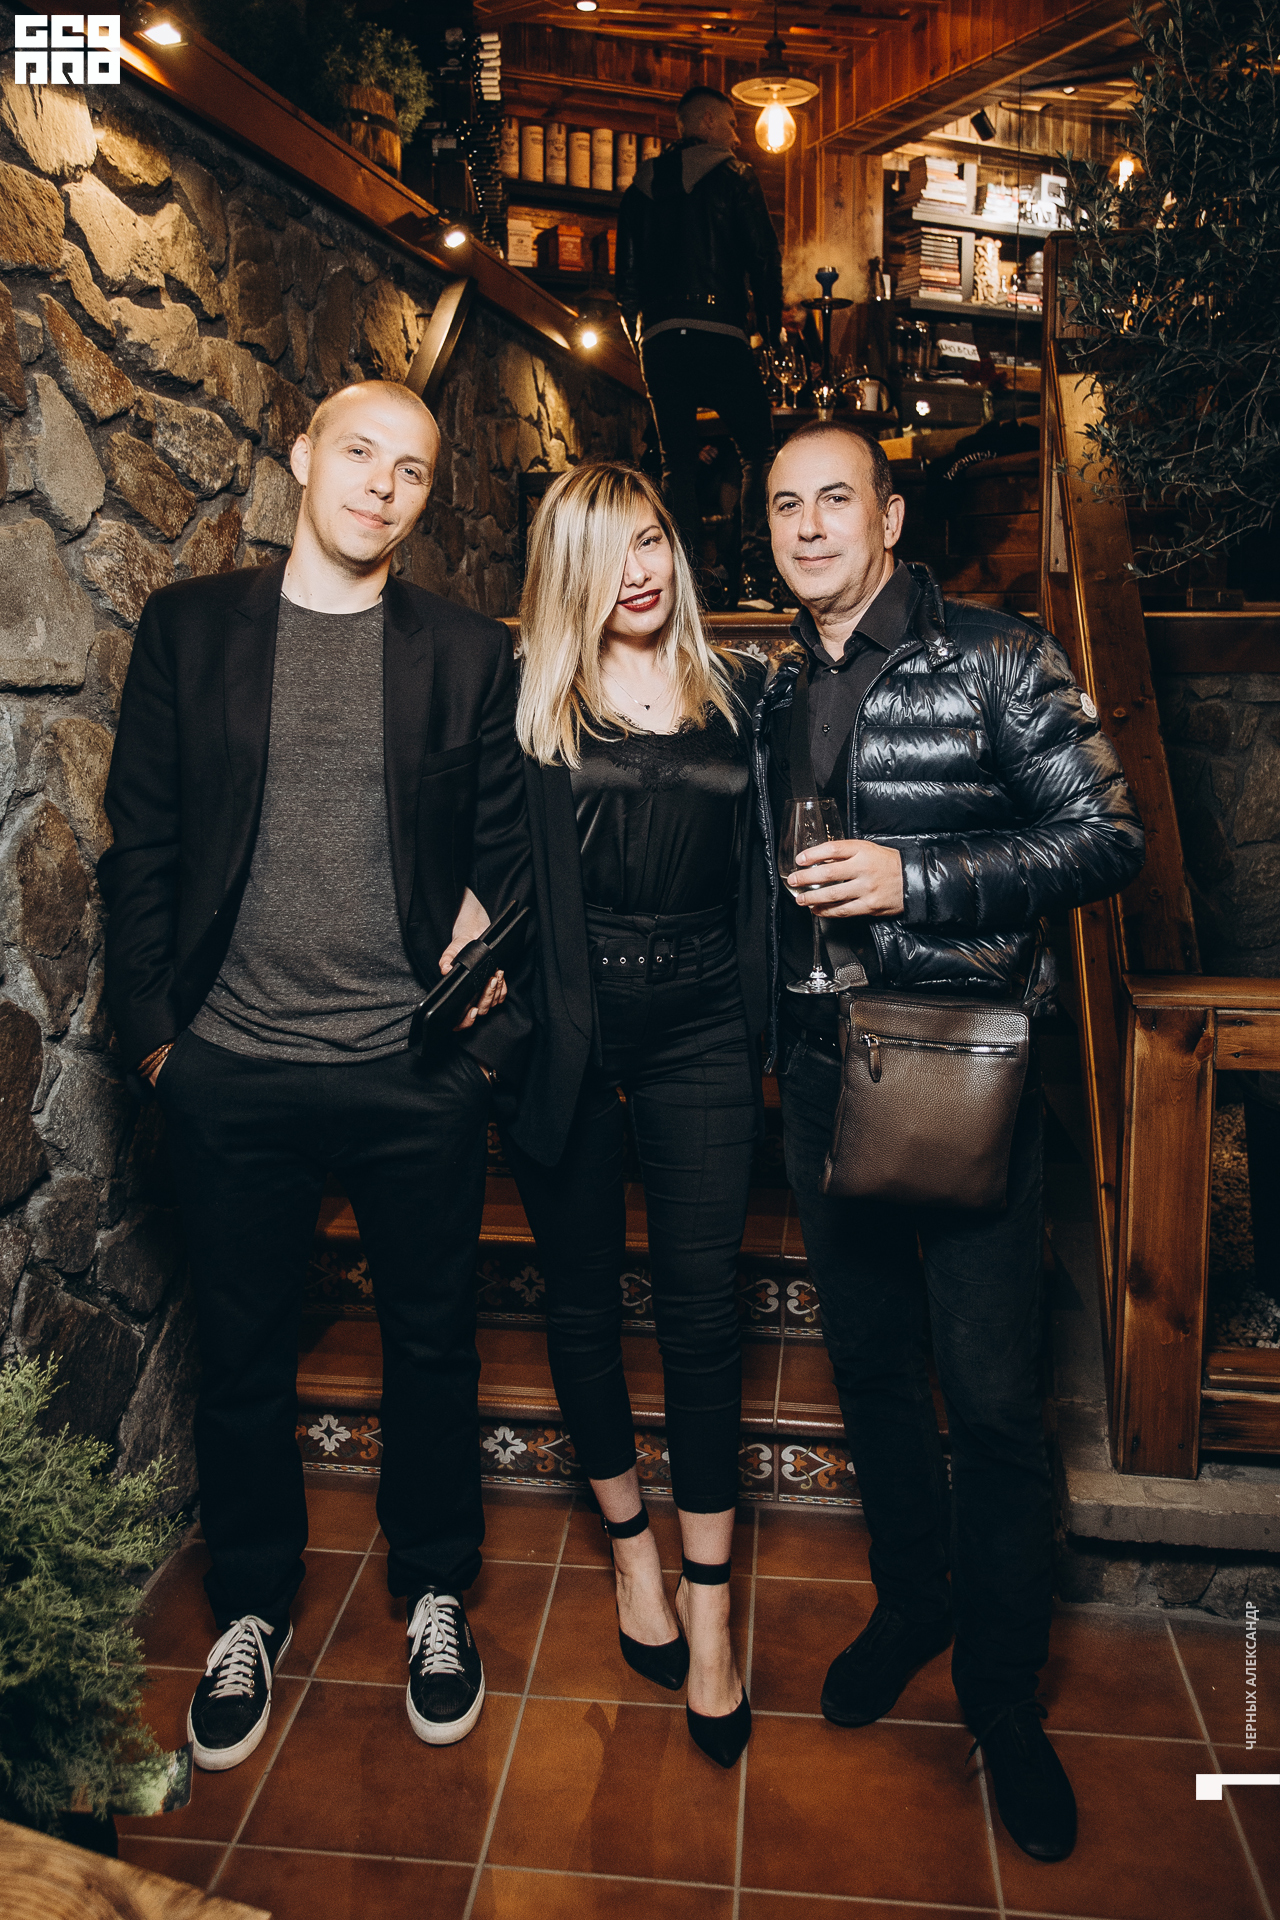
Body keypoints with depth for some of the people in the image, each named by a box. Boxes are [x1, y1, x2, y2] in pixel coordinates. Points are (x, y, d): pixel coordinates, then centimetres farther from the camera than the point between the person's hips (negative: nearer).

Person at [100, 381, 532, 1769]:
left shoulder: (467, 653, 2)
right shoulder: (189, 626, 3)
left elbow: (510, 858, 2)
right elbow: (141, 841, 3)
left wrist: (498, 1030, -5)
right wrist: (150, 1026, -1)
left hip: (417, 1074, 0)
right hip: (232, 1075, 1)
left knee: (432, 1345, 14)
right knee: (242, 1355, 15)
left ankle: (434, 1593, 38)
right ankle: (250, 1611, 38)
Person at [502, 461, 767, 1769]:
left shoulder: (732, 702, 8)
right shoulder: (530, 704, 0)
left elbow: (757, 878, 11)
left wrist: (766, 1031, 6)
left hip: (699, 1035, 1)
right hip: (568, 1029, -1)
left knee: (701, 1313, 3)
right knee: (583, 1300, 12)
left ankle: (708, 1610, 18)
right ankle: (630, 1546, 36)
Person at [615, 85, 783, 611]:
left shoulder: (642, 185, 19)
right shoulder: (732, 175, 7)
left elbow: (625, 276, 17)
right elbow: (765, 258, 2)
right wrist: (773, 329, 12)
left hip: (657, 337, 4)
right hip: (717, 332, -4)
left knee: (677, 462, 5)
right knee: (759, 453, 1)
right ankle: (757, 578, -11)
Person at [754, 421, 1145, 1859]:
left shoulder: (998, 658, -4)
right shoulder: (772, 696, 12)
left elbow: (1106, 836, -8)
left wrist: (915, 879, -19)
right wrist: (765, 1036, 12)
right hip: (821, 1077, 5)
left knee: (992, 1399, 1)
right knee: (870, 1368, 16)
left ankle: (1001, 1692, 22)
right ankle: (911, 1604, 39)